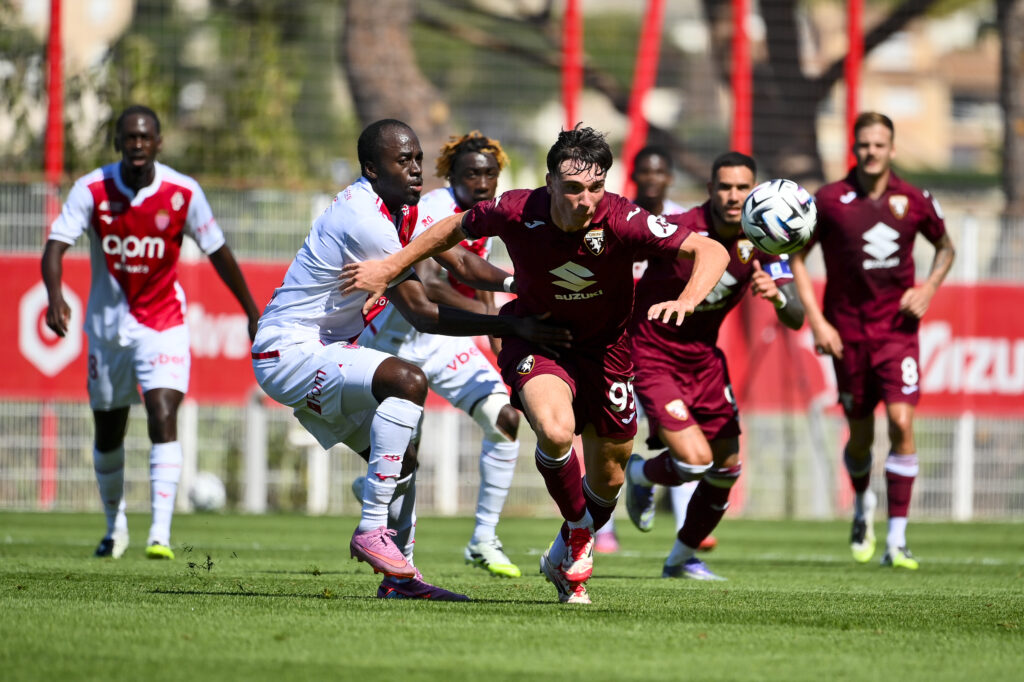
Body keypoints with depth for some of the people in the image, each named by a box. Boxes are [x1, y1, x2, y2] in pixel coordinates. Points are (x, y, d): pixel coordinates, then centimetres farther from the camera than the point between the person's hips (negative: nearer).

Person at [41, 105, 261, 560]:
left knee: (163, 417, -20)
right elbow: (56, 245, -21)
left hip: (164, 325, -2)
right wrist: (54, 296, -41)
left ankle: (160, 534, -24)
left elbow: (218, 253, 1)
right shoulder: (92, 190, -12)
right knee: (107, 432, 13)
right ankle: (115, 526, 35)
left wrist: (252, 314, 7)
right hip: (107, 326, 2)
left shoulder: (183, 193, -11)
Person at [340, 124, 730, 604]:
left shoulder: (622, 222, -28)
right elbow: (457, 228, -3)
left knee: (609, 470, 11)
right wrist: (390, 268, 0)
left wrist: (686, 301, -41)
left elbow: (711, 252, -23)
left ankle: (565, 557, 43)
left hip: (604, 344, 2)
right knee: (554, 430, -31)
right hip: (536, 338, -1)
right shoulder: (516, 212, -25)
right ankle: (578, 532, -2)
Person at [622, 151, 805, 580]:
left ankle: (682, 558, 29)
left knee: (727, 467, 6)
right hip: (653, 356, -6)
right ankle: (639, 474, 17)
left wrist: (776, 294, -35)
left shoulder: (760, 244, -9)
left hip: (704, 358, 6)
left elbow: (795, 319, -14)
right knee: (695, 459, -19)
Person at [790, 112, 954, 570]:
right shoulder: (829, 201, -6)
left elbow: (945, 247, 17)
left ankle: (897, 540, -12)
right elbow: (795, 257, 3)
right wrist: (816, 321, -5)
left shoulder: (913, 201, -1)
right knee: (860, 435, 7)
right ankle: (863, 506, 41)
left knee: (901, 421, -16)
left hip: (897, 329, 0)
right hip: (848, 333, 0)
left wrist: (928, 288, -1)